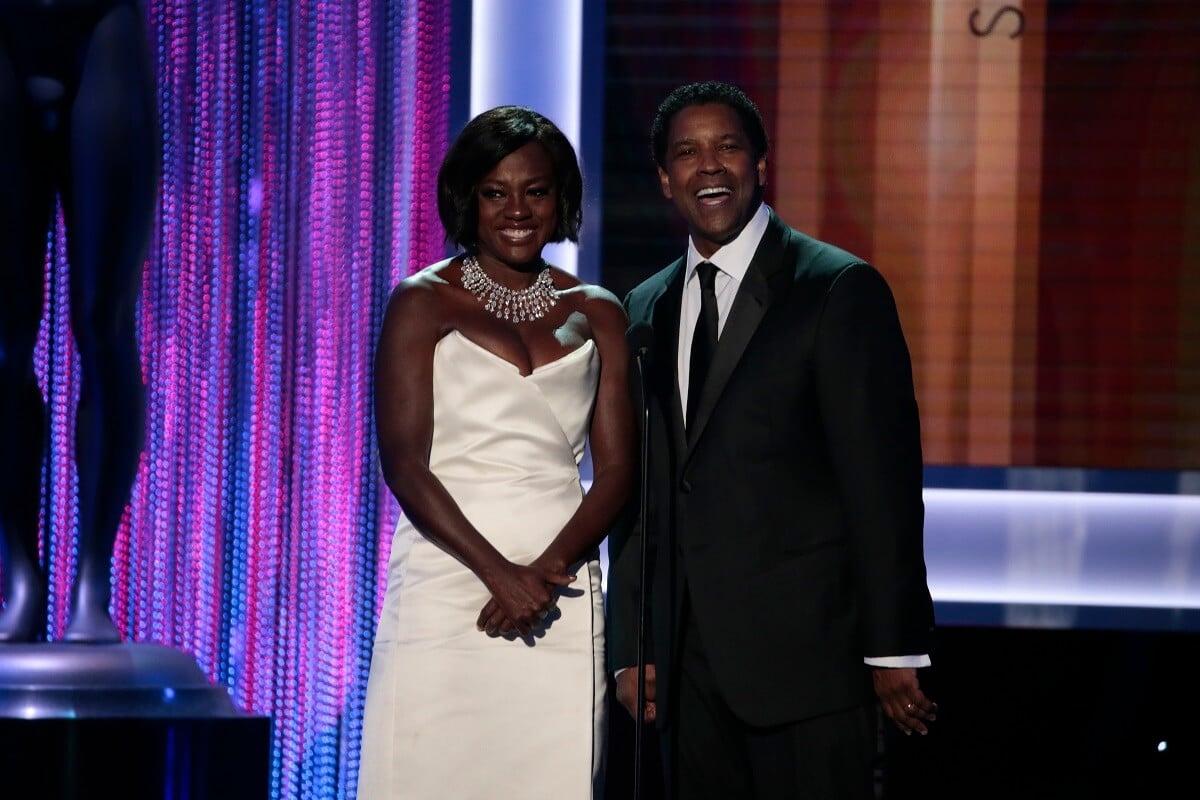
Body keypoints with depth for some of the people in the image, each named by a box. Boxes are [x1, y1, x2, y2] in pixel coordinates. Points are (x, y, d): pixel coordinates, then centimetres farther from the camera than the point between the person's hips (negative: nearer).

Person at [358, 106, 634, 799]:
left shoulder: (596, 314, 12)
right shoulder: (423, 303, 4)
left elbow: (616, 469, 7)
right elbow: (403, 462, -5)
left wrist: (546, 571, -10)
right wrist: (497, 571, -15)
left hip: (560, 596, 2)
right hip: (447, 582, -2)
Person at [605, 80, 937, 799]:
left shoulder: (841, 289, -3)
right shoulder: (647, 308, 16)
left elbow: (883, 483, -7)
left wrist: (895, 650, -11)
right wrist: (632, 650, 11)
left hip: (804, 651, -5)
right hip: (688, 664, 5)